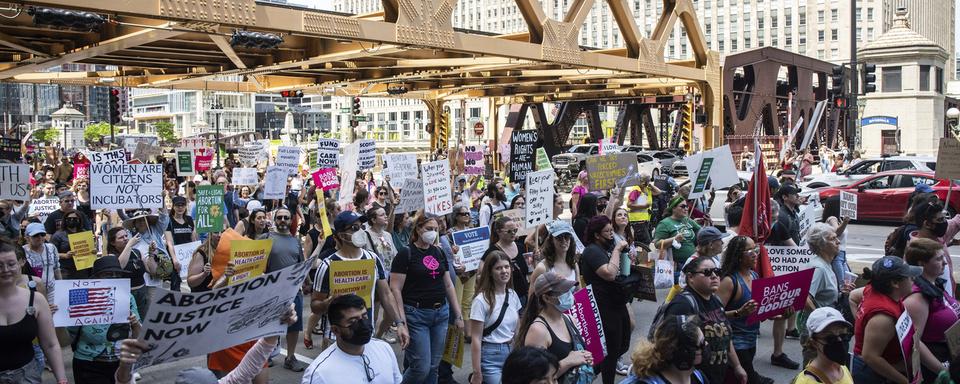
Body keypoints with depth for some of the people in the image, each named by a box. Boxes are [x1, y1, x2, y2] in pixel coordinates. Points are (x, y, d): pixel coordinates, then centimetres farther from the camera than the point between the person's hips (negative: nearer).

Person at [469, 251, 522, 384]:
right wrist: (477, 373, -14)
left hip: (513, 352, 6)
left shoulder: (513, 295, 5)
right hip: (491, 355, -6)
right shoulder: (482, 300, -13)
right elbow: (476, 339, -13)